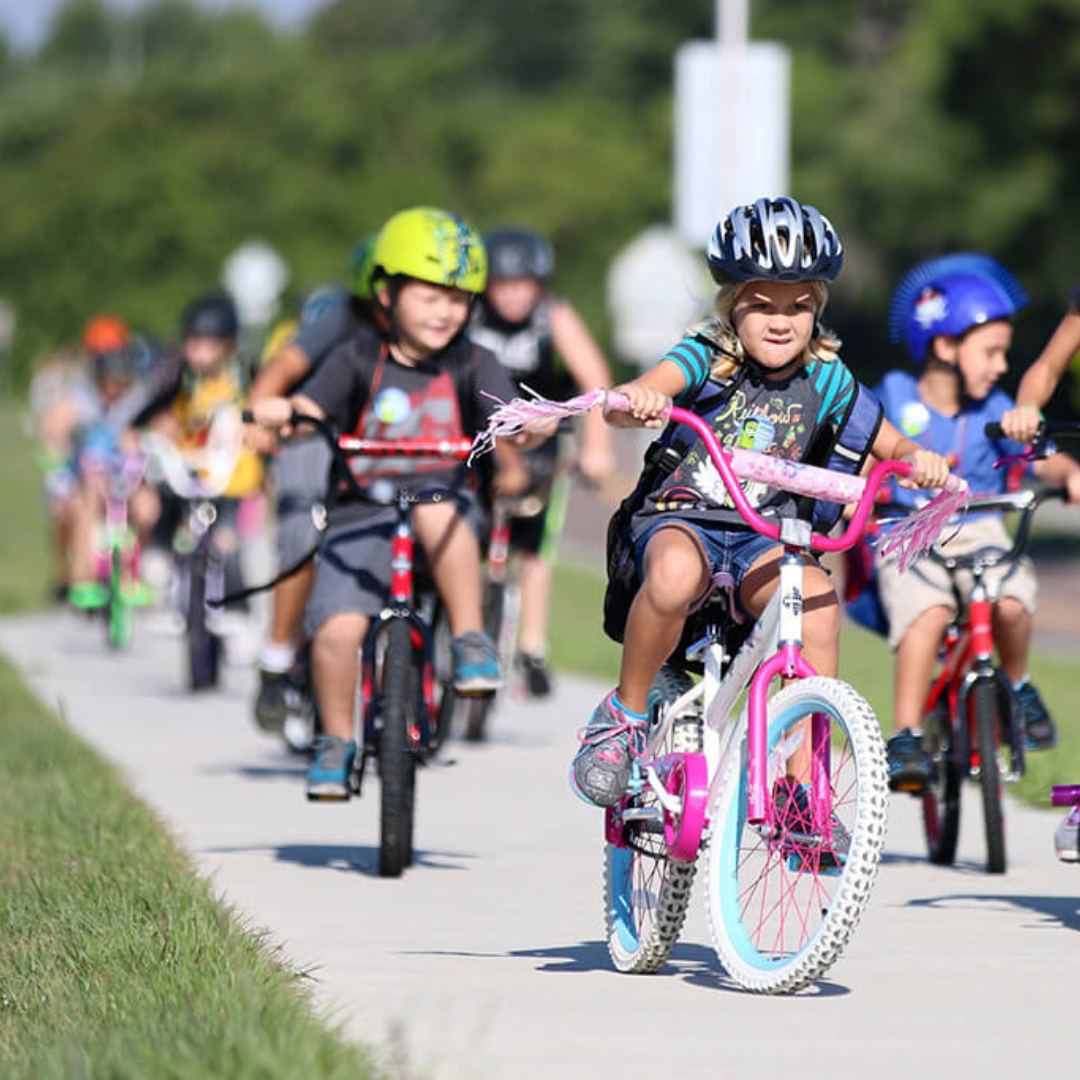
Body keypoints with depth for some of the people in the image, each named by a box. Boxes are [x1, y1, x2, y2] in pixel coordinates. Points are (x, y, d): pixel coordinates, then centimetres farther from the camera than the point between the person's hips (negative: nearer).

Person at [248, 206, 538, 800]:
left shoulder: (473, 366, 2)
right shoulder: (358, 360, 1)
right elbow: (311, 407, -11)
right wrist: (278, 413, -33)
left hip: (447, 508, 0)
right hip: (361, 516, 1)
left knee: (437, 508, -38)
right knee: (336, 627, -18)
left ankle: (472, 645, -26)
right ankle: (336, 741, 6)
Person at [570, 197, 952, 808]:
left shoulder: (826, 380, 1)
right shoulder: (706, 358, -9)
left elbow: (889, 445, 10)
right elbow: (630, 403, -27)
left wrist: (918, 459, -15)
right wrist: (633, 402, -52)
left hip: (764, 536, 3)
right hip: (682, 519, -2)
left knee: (819, 604, -29)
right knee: (675, 573, -39)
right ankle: (625, 713, -13)